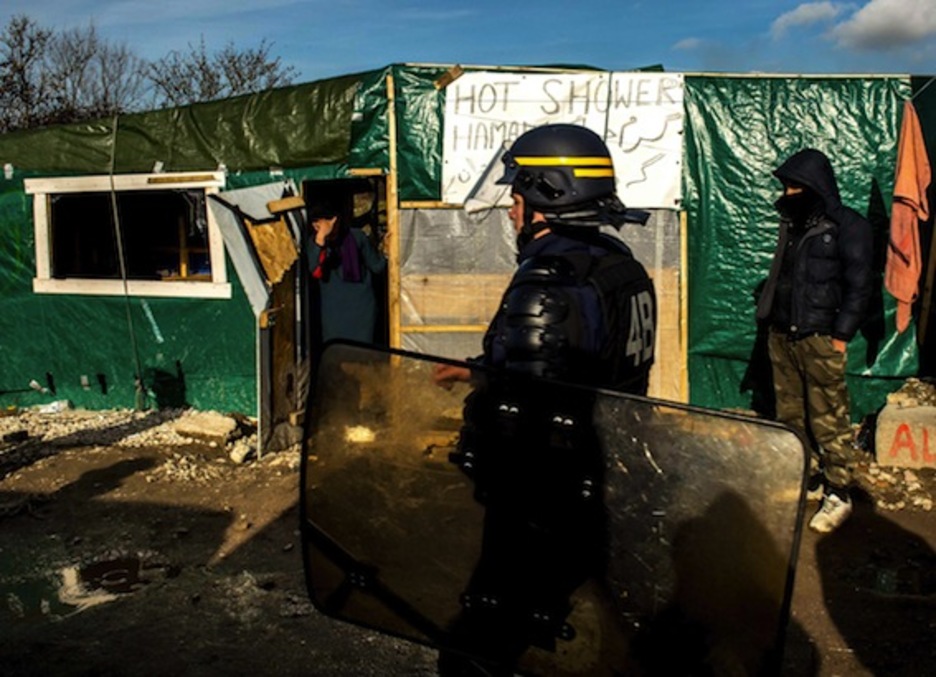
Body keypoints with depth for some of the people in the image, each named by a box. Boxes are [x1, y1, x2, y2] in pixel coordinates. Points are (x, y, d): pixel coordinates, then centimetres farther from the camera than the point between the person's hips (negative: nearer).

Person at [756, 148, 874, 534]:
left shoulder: (848, 227, -6)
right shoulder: (792, 224, 15)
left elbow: (859, 287, -8)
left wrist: (841, 336, -12)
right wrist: (769, 319, 13)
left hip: (820, 339, -7)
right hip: (782, 336, 7)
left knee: (828, 420, -4)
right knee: (790, 415, 12)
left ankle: (837, 495, 5)